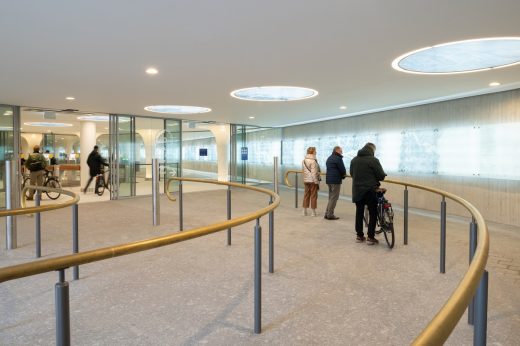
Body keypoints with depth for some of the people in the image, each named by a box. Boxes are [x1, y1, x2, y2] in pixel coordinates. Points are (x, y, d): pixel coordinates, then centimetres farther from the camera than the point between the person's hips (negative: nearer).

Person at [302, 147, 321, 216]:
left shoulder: (304, 161, 8)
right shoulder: (313, 161, -17)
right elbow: (314, 173, -19)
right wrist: (316, 181, -14)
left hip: (306, 180, 7)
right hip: (312, 180, -7)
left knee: (306, 195, 13)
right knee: (313, 196, 2)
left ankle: (305, 211, 18)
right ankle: (313, 212, 9)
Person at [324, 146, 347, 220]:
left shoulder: (329, 158, 18)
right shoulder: (338, 158, -12)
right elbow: (343, 169, -14)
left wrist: (342, 174, 11)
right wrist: (344, 174, 8)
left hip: (329, 179, 9)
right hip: (336, 180, -9)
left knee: (331, 197, 15)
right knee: (334, 198, -4)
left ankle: (327, 213, 14)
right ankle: (330, 214, -2)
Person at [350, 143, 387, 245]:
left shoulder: (354, 160, 6)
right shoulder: (373, 160, -13)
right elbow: (381, 175, -12)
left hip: (357, 191, 5)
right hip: (370, 190, -5)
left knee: (359, 213, 13)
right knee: (373, 213, 5)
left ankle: (359, 236, 18)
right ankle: (370, 237, 5)